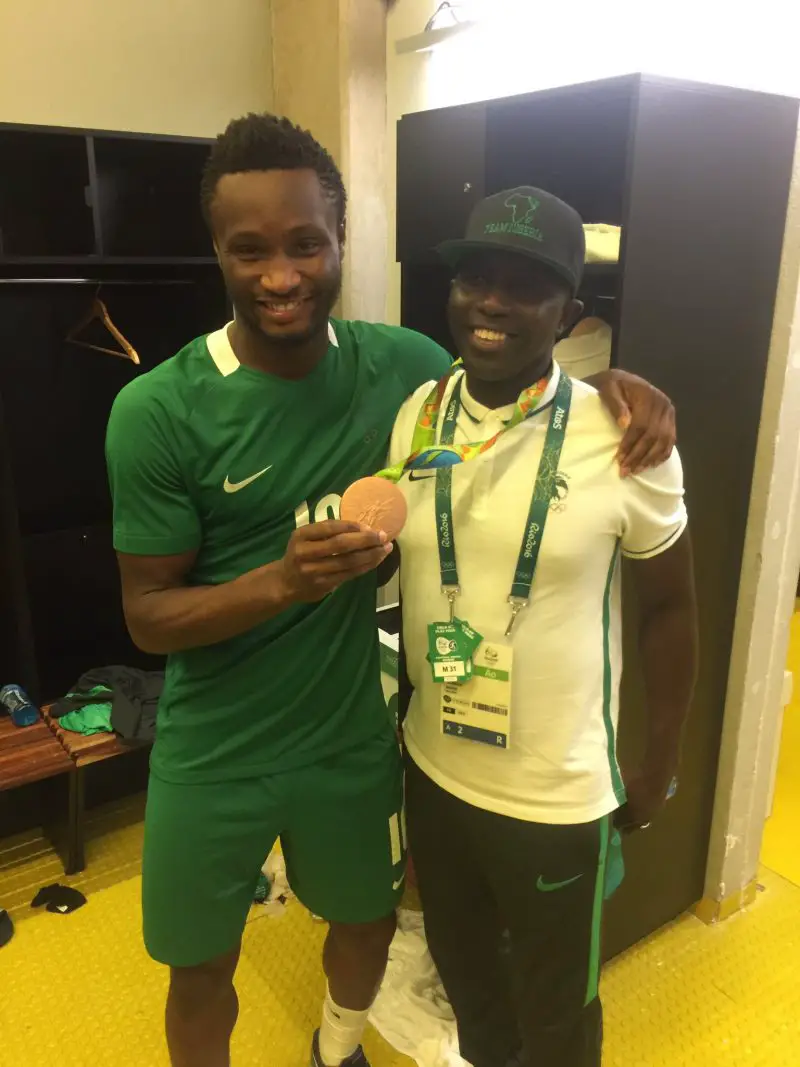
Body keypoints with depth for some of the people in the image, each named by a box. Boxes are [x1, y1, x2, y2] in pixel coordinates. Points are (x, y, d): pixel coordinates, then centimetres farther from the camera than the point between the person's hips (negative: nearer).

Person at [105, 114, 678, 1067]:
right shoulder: (157, 413, -20)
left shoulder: (400, 364, -10)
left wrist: (610, 383, -12)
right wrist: (282, 579, -33)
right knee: (201, 970, 18)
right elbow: (147, 615, -15)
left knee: (368, 917, 27)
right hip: (212, 755, -3)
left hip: (351, 735, 4)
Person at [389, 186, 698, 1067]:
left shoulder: (624, 442, -18)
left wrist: (659, 764, 0)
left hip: (557, 793, -4)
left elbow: (668, 606, -6)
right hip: (433, 769, 4)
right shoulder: (410, 417, -7)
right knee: (459, 960, 29)